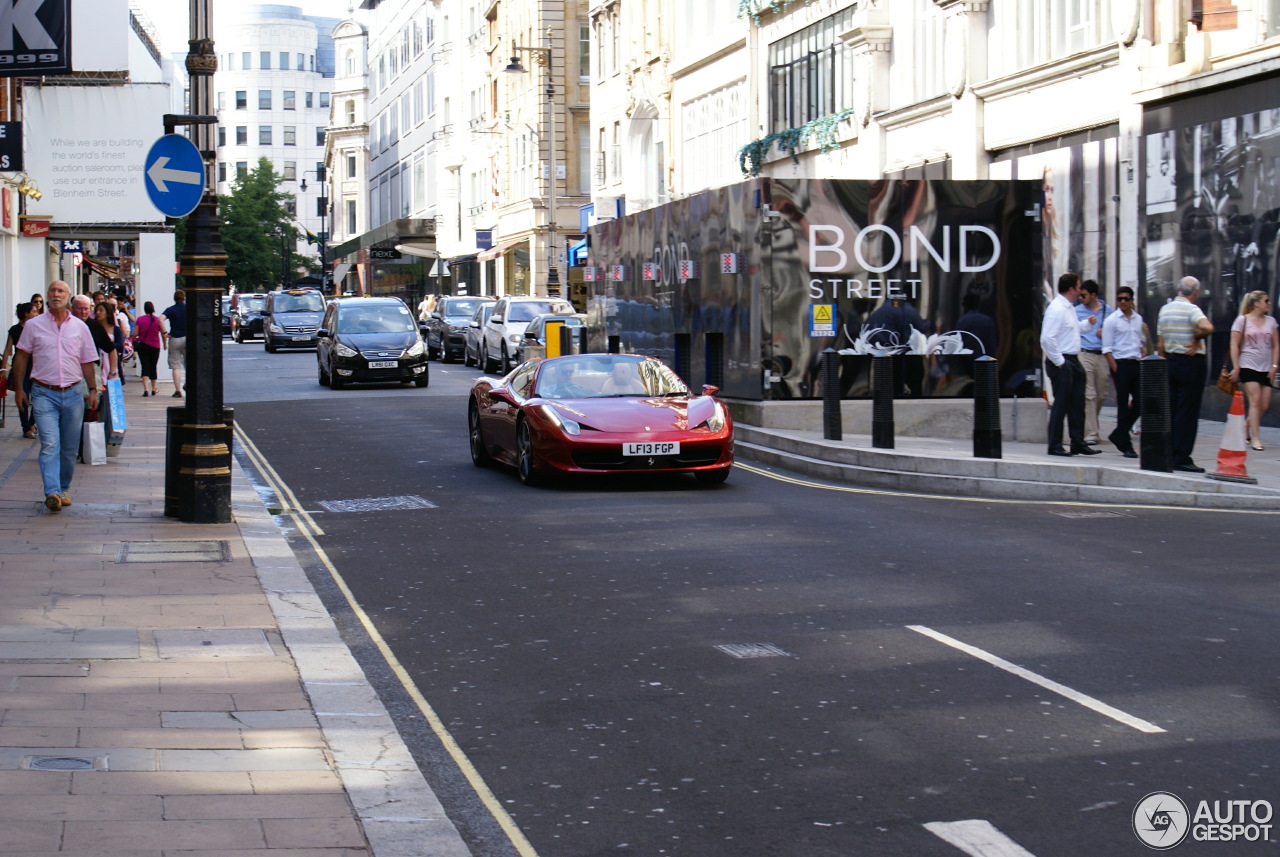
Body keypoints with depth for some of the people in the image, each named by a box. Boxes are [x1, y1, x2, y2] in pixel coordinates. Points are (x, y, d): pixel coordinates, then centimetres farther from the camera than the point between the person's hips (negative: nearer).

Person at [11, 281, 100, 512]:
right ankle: (52, 492, -25)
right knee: (50, 444, -15)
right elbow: (21, 357, 8)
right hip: (44, 393, -2)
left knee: (70, 447, 7)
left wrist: (92, 390, 6)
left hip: (73, 393, 2)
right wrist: (19, 389, 4)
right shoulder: (33, 326, 3)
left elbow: (87, 362, 12)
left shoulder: (80, 328, 8)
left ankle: (64, 488, 22)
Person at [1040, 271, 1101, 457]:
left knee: (1077, 405, 13)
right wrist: (1059, 362, -19)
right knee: (1061, 405, -5)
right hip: (1062, 363, -10)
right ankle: (1055, 447, 2)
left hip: (1073, 361, 10)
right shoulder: (1056, 309, -17)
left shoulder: (1069, 308, 14)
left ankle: (1078, 443, 20)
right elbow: (1047, 339, -24)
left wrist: (1087, 323, 15)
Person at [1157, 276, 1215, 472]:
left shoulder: (1164, 309, 9)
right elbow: (1207, 327, -32)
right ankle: (1181, 458, -5)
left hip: (1171, 361, 7)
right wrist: (1197, 339, -13)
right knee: (1187, 412, -4)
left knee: (1170, 410, 11)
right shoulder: (1191, 309, -12)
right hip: (1191, 363, -7)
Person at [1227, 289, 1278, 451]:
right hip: (1248, 366, -4)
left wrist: (1274, 366, 3)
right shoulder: (1242, 320, 0)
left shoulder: (1271, 321, 10)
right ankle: (1255, 438, -11)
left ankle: (1245, 427, 25)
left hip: (1266, 368, 5)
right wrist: (1236, 367, -8)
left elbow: (1276, 346, 12)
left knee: (1264, 405, 1)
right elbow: (1235, 345, -2)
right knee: (1255, 401, -14)